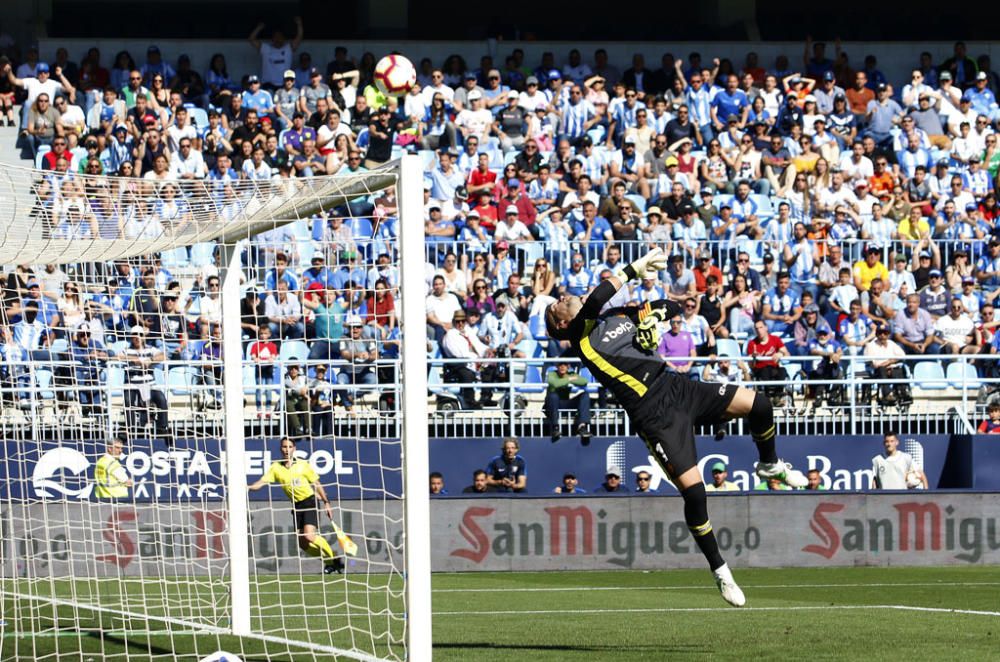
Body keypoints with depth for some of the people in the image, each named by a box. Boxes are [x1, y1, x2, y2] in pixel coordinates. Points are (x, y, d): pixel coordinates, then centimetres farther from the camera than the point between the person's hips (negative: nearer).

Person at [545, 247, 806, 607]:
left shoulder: (620, 316, 18)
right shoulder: (580, 335, -3)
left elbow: (671, 308, 26)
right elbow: (595, 299, -22)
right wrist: (634, 269, -13)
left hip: (678, 388, 6)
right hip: (653, 414, -6)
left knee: (758, 405, -9)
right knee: (693, 489, -17)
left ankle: (770, 464, 25)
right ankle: (720, 570, 1)